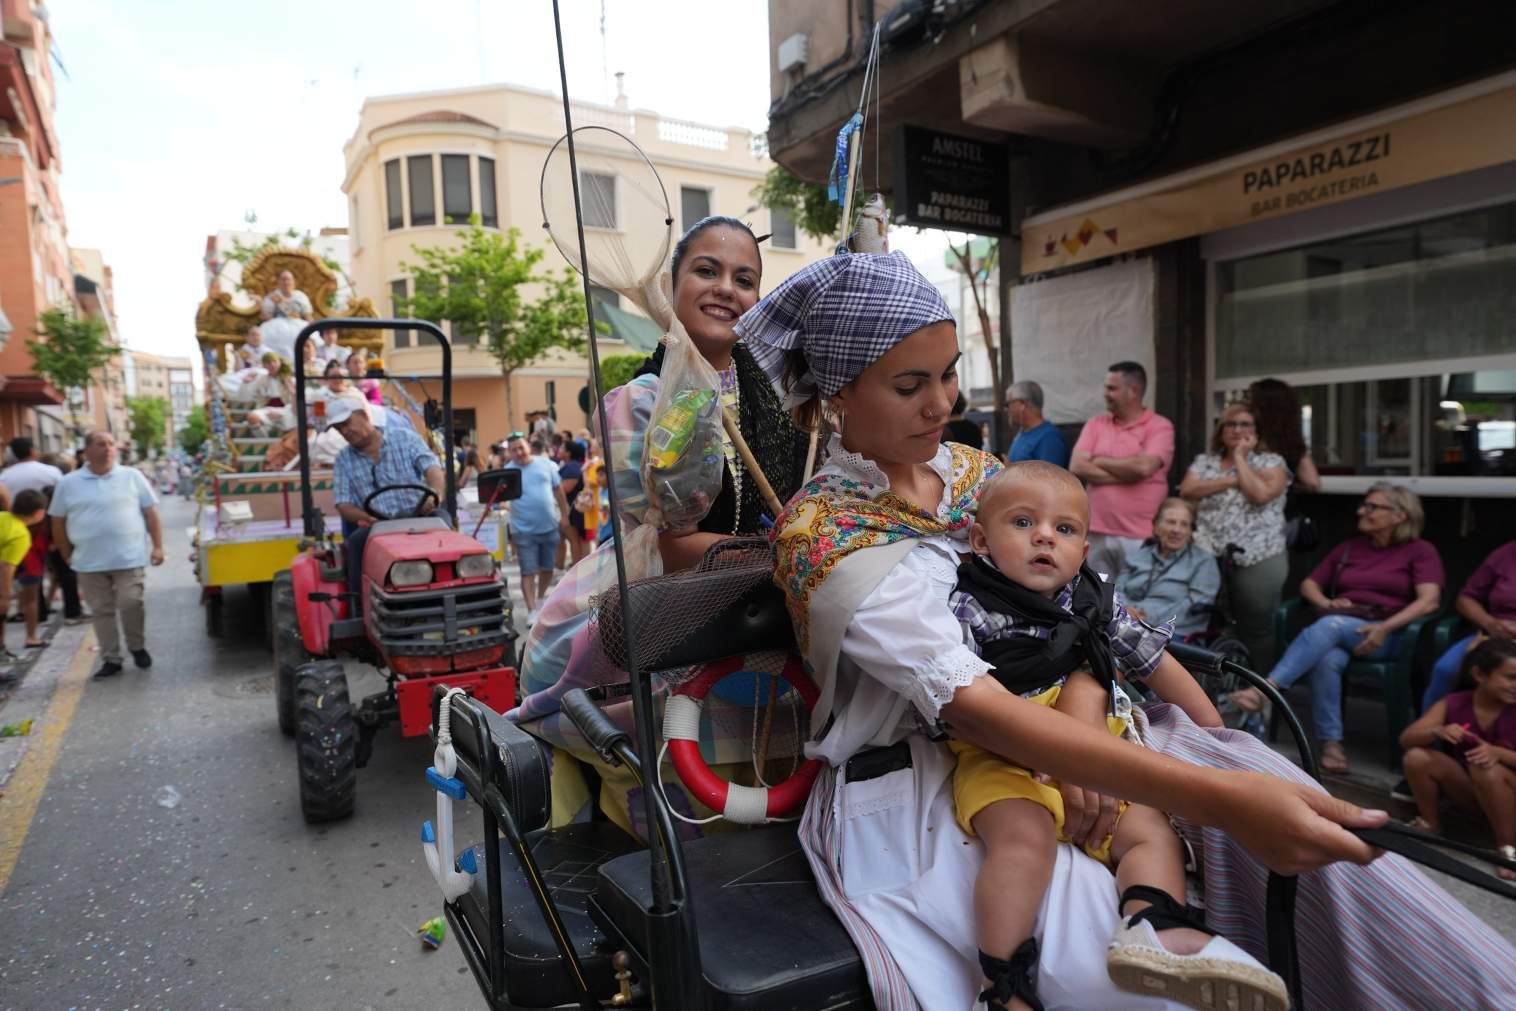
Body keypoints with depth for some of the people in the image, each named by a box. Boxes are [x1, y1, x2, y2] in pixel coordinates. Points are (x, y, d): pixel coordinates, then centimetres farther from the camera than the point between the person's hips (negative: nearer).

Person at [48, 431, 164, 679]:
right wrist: (67, 555, 9)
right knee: (102, 611, 8)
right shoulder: (68, 483, 4)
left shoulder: (132, 476, 2)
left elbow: (151, 513, 2)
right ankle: (111, 659, 17)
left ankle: (137, 647, 19)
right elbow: (58, 522, 11)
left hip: (130, 558, -2)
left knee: (131, 605, -5)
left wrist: (157, 546, -3)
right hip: (89, 562, 2)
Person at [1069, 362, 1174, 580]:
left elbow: (1143, 467, -19)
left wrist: (1099, 461, -4)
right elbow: (1077, 467, -3)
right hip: (1098, 533, 4)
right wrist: (1126, 474, -10)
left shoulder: (1159, 426, -2)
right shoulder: (1095, 424, 10)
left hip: (1140, 536, -4)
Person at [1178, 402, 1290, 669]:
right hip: (1209, 557, 3)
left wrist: (1240, 457, -5)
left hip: (1257, 560, -3)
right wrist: (1232, 480, -9)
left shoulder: (1272, 462, 3)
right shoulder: (1204, 461, 13)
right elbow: (1187, 490, -4)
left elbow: (1260, 494, -15)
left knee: (1255, 629, 2)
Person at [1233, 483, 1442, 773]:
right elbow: (1309, 584, 22)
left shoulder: (1420, 551, 8)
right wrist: (1325, 603, -2)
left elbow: (1430, 601, -7)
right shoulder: (1348, 549, 23)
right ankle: (1331, 743, -31)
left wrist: (1385, 628, -22)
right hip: (1336, 627, 3)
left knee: (1329, 626, -37)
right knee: (1327, 659, -35)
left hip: (1385, 635, -3)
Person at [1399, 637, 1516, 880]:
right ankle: (1430, 824, 1)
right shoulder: (1453, 704, -9)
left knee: (1488, 769, -35)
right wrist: (1438, 732, -33)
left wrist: (1496, 752, -34)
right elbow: (1406, 739, -14)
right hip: (1466, 788, 2)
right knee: (1416, 757, -24)